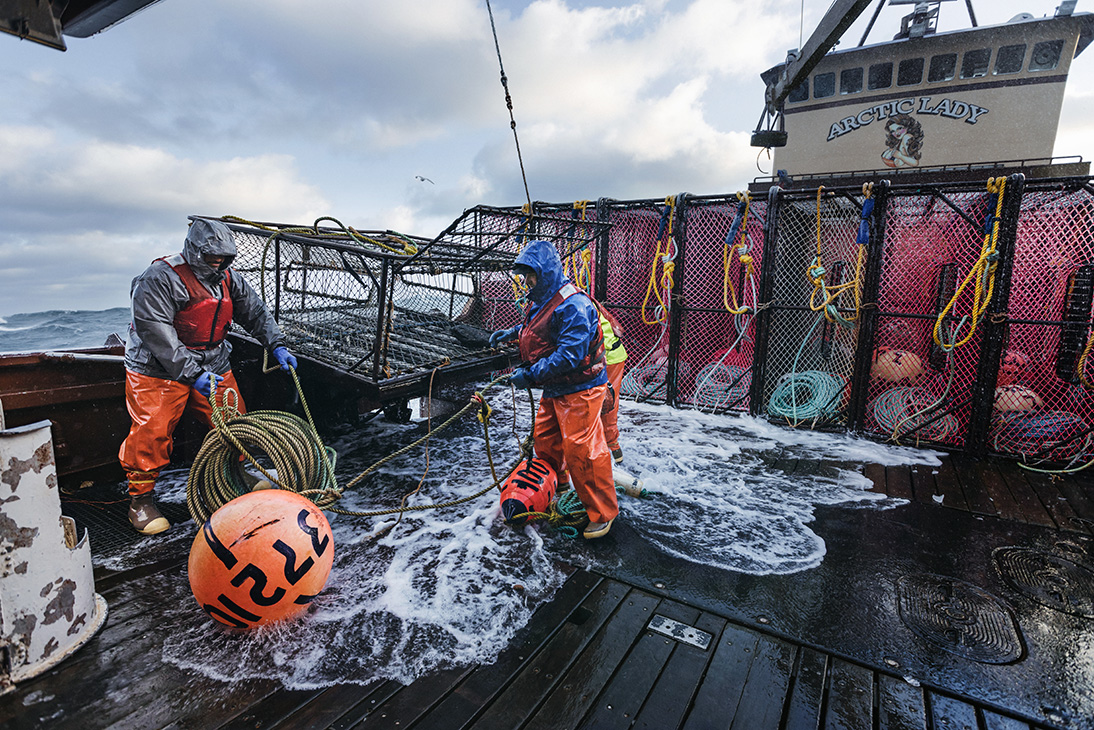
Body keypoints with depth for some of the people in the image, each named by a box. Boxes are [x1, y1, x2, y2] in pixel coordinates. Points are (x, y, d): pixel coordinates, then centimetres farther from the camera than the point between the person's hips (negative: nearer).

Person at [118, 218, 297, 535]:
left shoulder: (227, 279, 5)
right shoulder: (160, 278, -17)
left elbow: (255, 312, 12)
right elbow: (156, 334, -24)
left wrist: (277, 345, -1)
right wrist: (192, 373, -31)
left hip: (213, 366, 6)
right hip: (159, 369, -6)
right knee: (151, 432, -8)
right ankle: (141, 499, 13)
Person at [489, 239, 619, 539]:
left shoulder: (573, 305, -22)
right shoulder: (542, 300, 11)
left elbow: (570, 354, -29)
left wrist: (531, 374, -26)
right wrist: (511, 332, 17)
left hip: (579, 389, -10)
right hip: (554, 389, 10)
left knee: (581, 449, -7)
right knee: (544, 439, 19)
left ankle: (602, 513, 10)